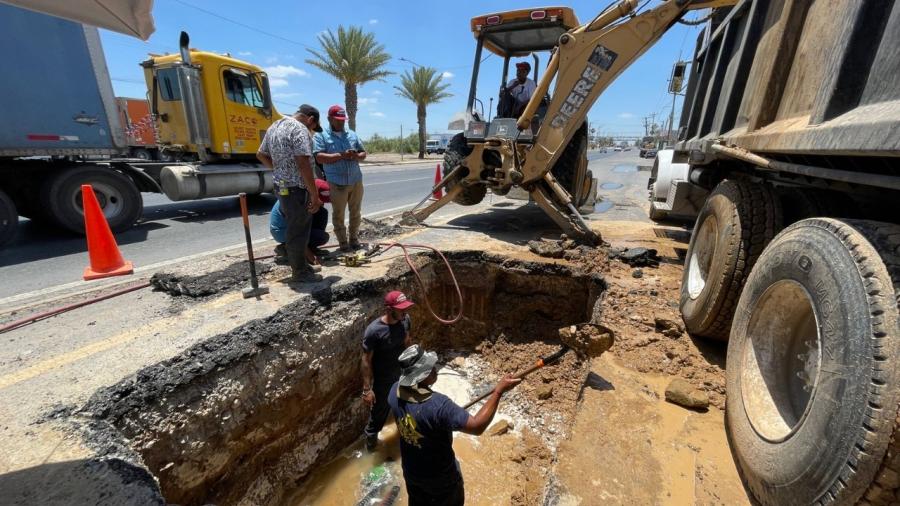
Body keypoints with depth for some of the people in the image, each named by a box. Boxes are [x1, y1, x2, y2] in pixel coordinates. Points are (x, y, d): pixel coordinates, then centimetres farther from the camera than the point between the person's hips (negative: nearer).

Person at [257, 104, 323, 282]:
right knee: (298, 231, 1)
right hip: (296, 189, -9)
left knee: (294, 228, 19)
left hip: (281, 186, 9)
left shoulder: (274, 126, 14)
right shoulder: (299, 129, -16)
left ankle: (301, 265, 32)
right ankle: (299, 272, 12)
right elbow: (303, 164, -24)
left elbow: (261, 154, 21)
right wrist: (314, 194, -22)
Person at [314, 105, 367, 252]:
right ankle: (343, 242, 13)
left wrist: (357, 156, -10)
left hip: (356, 181, 5)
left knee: (356, 212, 11)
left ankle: (354, 239, 24)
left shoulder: (352, 134, 13)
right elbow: (319, 157, -12)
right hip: (337, 183, -4)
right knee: (338, 214, 3)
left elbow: (363, 153, 15)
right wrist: (341, 155, -21)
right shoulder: (321, 135, -1)